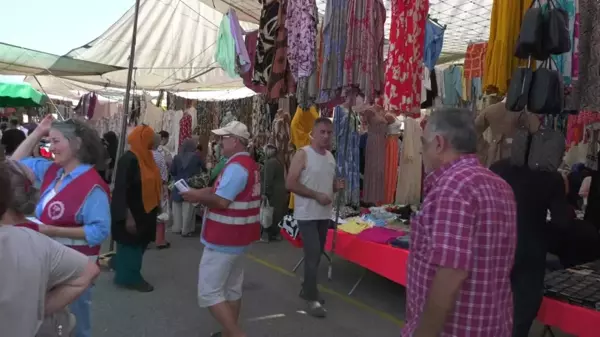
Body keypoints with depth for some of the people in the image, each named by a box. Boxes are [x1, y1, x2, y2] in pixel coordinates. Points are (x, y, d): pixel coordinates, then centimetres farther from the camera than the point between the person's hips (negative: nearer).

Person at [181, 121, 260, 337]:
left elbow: (221, 201, -25)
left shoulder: (236, 166, -20)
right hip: (236, 236, 10)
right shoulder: (249, 163, 13)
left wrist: (197, 197, -10)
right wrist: (203, 193, 2)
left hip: (224, 238, -10)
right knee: (232, 288, 17)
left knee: (208, 292, -4)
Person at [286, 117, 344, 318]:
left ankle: (307, 289, 32)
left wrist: (337, 186, -2)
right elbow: (290, 184, -17)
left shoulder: (330, 157, 10)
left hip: (325, 214, 7)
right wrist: (316, 195, -21)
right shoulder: (302, 154, -12)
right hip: (307, 214, -7)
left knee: (317, 254, 16)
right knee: (313, 254, -9)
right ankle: (312, 298, 3)